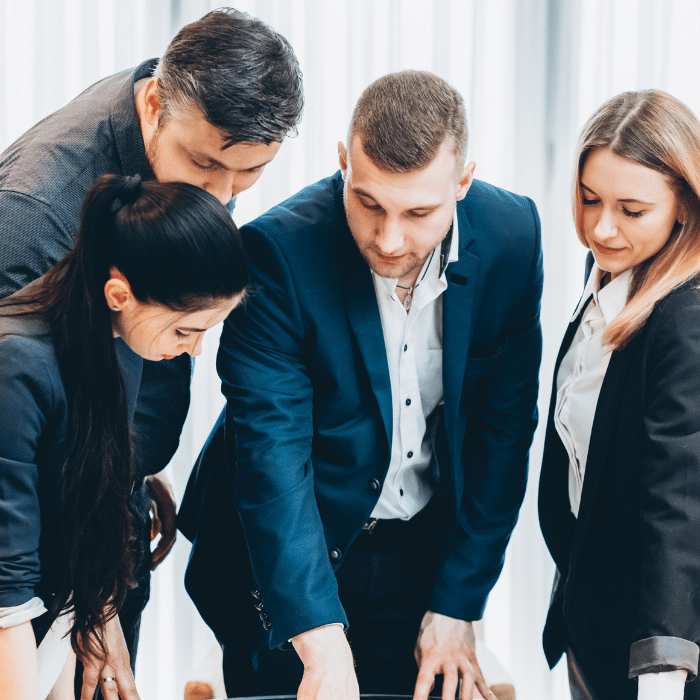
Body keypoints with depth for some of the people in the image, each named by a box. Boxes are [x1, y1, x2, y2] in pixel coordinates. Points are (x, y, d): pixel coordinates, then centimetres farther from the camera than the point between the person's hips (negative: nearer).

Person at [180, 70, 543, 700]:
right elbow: (271, 453, -27)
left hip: (429, 555, 3)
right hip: (290, 566, -3)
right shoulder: (277, 251, -24)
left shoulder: (511, 238, -12)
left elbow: (504, 432, -5)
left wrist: (456, 606, -7)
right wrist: (322, 641, -34)